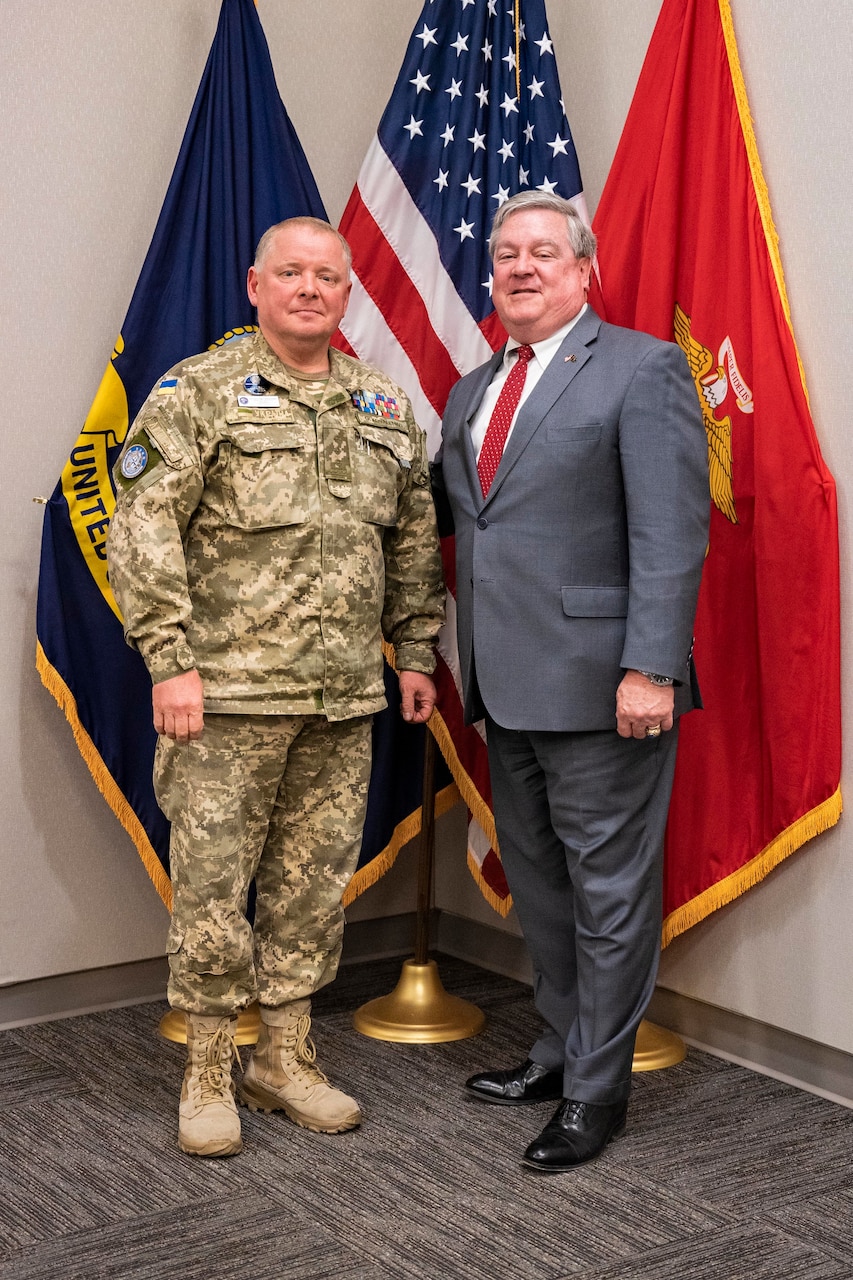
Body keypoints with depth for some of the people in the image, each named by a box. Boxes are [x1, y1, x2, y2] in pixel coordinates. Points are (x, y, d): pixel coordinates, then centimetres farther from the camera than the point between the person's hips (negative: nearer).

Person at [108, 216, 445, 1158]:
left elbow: (414, 539, 20)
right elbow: (142, 533, -9)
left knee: (314, 884, 11)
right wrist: (170, 662, -15)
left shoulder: (385, 408, 13)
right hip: (230, 692, -4)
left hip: (346, 698, 5)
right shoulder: (199, 393, -2)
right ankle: (207, 1074, 17)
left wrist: (416, 652, 14)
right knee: (212, 882, 2)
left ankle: (286, 1060, 26)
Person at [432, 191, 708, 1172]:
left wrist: (650, 668, -20)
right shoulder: (472, 390, 17)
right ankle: (562, 1048, 33)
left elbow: (671, 533, -14)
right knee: (536, 879, 17)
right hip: (507, 685, 8)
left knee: (607, 887, 3)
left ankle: (597, 1088, 15)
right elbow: (438, 512, 22)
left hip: (599, 682, -8)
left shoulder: (641, 369, -6)